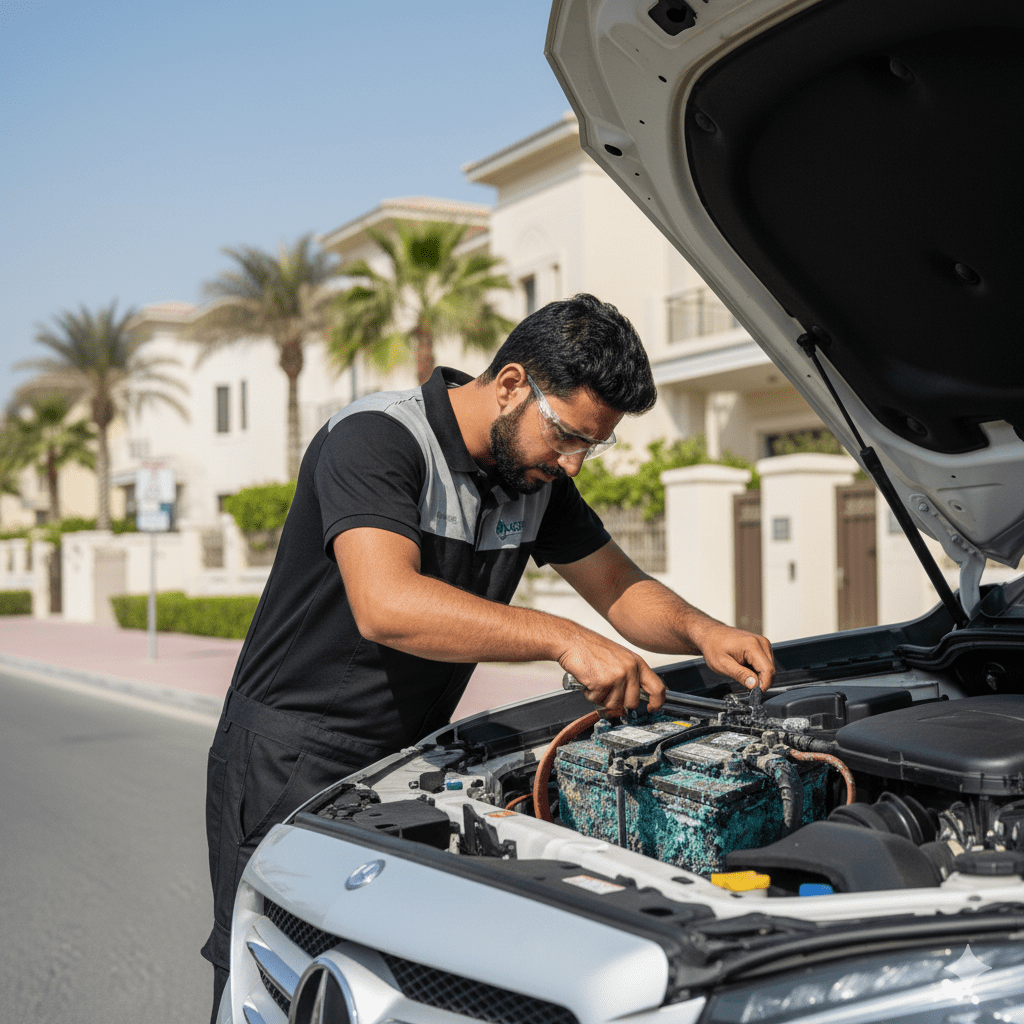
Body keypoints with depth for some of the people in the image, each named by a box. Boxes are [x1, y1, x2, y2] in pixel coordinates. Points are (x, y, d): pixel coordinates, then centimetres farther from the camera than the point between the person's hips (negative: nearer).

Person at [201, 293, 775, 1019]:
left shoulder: (537, 473, 3)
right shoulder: (376, 438, -21)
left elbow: (621, 588, 11)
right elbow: (386, 606, -36)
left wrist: (705, 634, -9)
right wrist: (564, 640, -38)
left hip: (412, 757, 7)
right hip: (294, 762, -6)